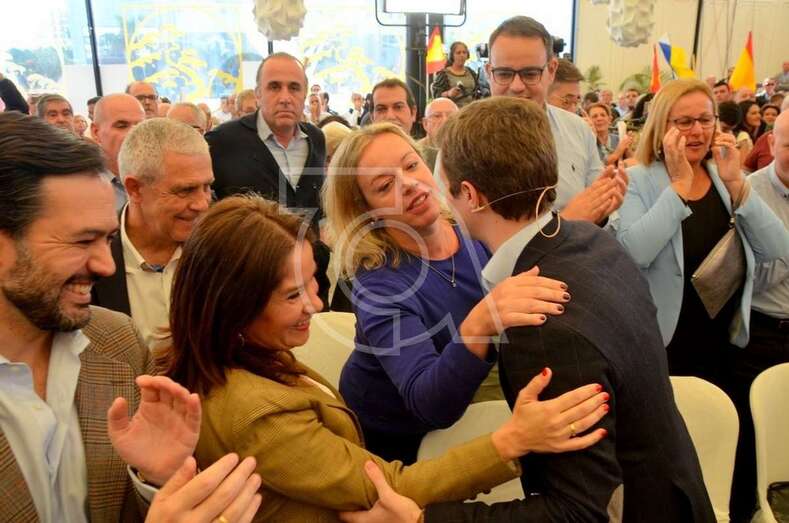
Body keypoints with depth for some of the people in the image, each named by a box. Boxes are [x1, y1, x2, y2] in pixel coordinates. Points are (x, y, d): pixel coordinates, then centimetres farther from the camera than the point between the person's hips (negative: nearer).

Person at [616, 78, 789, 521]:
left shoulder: (727, 179, 7)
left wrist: (737, 183, -13)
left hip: (726, 346, 5)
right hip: (662, 349, -4)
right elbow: (633, 252, -25)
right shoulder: (639, 181, -7)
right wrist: (679, 183, -22)